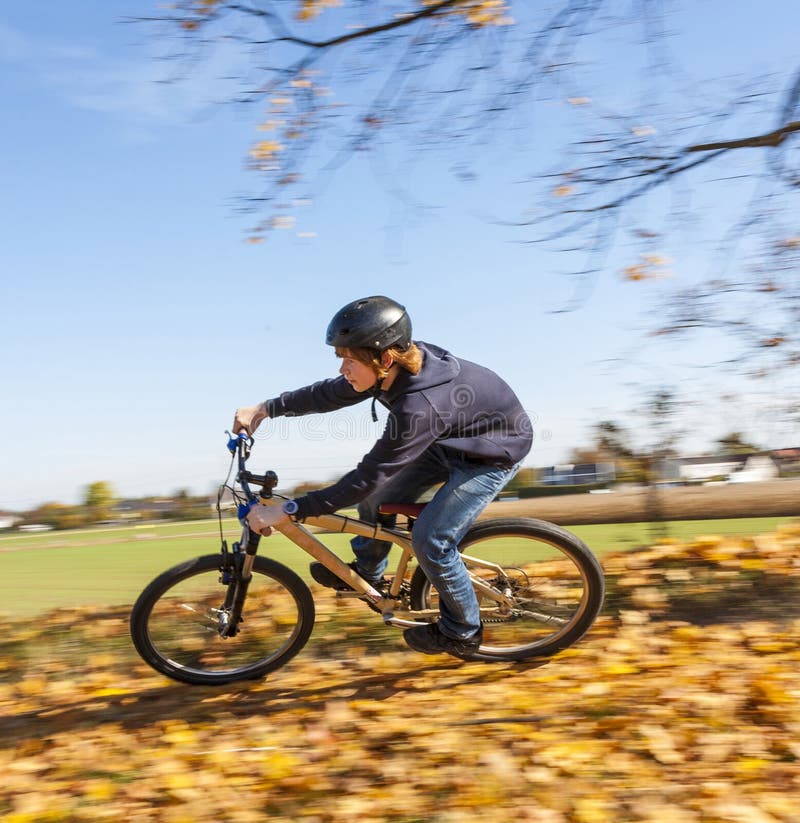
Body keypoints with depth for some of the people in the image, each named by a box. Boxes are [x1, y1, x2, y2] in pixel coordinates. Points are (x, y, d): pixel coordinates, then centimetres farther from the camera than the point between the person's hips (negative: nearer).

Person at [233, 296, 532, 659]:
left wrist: (285, 512, -33)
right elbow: (328, 393, -1)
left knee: (430, 541, -11)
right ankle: (367, 574, 28)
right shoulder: (394, 367, -17)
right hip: (452, 440, 8)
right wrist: (265, 408, -1)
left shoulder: (420, 406, -40)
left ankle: (461, 633, 13)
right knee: (378, 498, 4)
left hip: (494, 452, -8)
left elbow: (366, 478, -36)